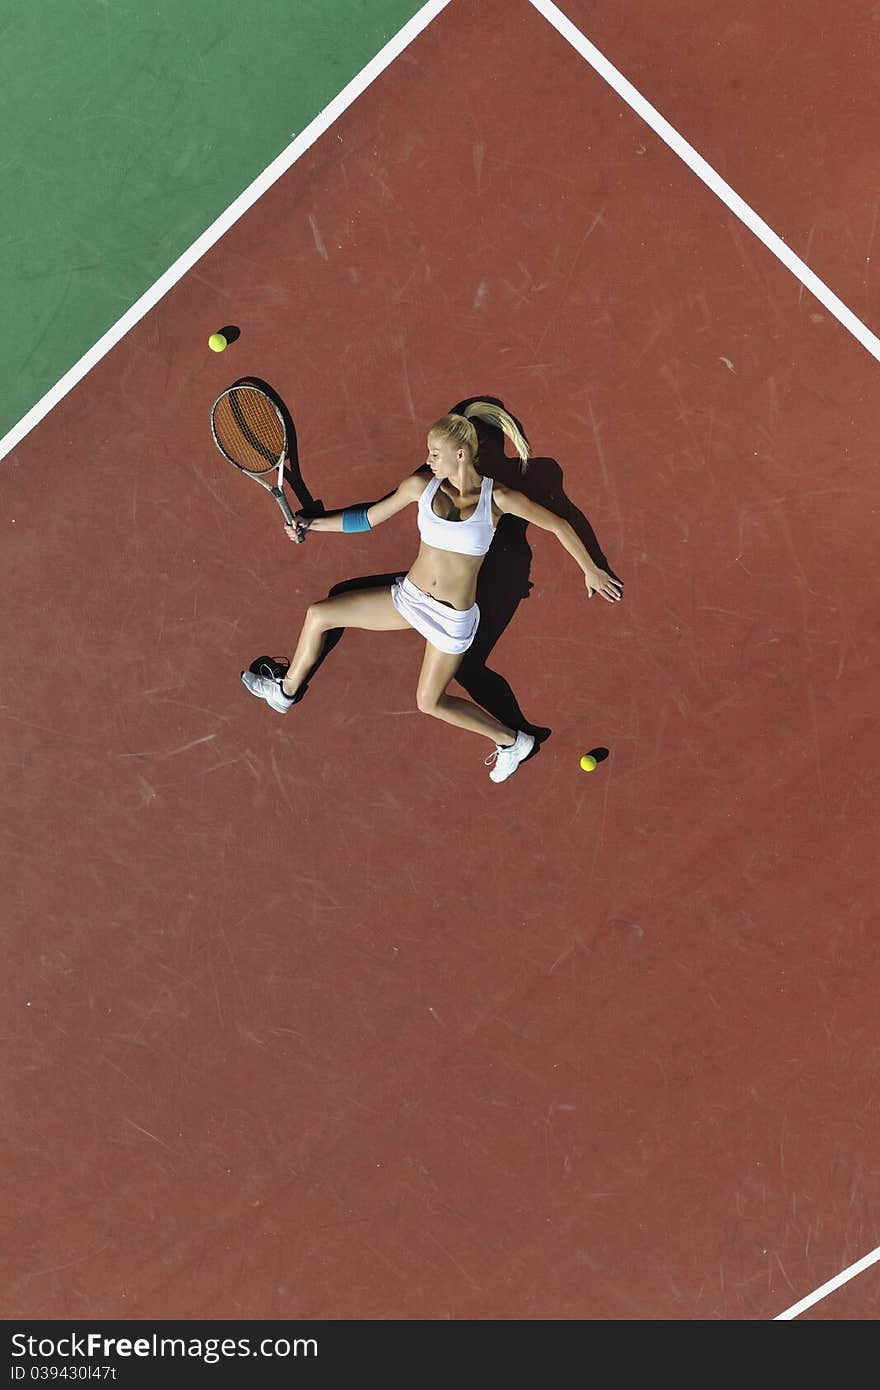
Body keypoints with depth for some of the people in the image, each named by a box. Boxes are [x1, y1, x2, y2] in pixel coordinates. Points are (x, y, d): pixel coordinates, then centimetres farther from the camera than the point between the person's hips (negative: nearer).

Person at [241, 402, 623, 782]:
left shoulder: (498, 497, -16)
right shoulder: (421, 484, -6)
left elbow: (558, 525, -4)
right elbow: (369, 518, 8)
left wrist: (590, 570, 2)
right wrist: (312, 524, 5)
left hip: (452, 618, -5)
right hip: (408, 595, 5)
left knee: (429, 702, -1)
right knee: (317, 615, 4)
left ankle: (511, 740, 19)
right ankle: (286, 690, 28)